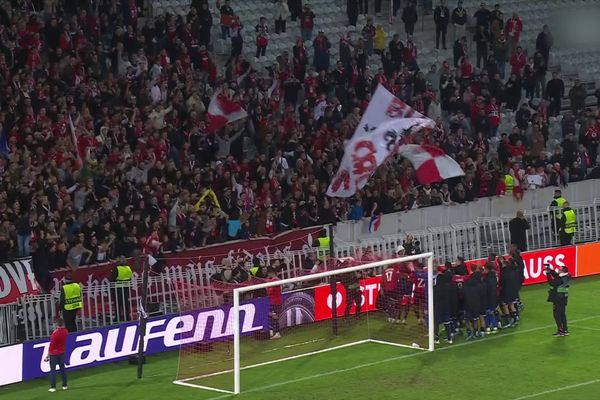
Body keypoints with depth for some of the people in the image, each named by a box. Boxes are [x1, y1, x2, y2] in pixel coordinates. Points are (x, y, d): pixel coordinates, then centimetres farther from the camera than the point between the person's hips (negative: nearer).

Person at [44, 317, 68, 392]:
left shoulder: (54, 334, -20)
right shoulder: (65, 332, -4)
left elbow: (51, 345, -15)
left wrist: (48, 354, -8)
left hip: (54, 354, -6)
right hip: (62, 352, 6)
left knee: (53, 370, 1)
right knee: (62, 368, 15)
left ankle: (53, 387, -1)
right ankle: (64, 385, 19)